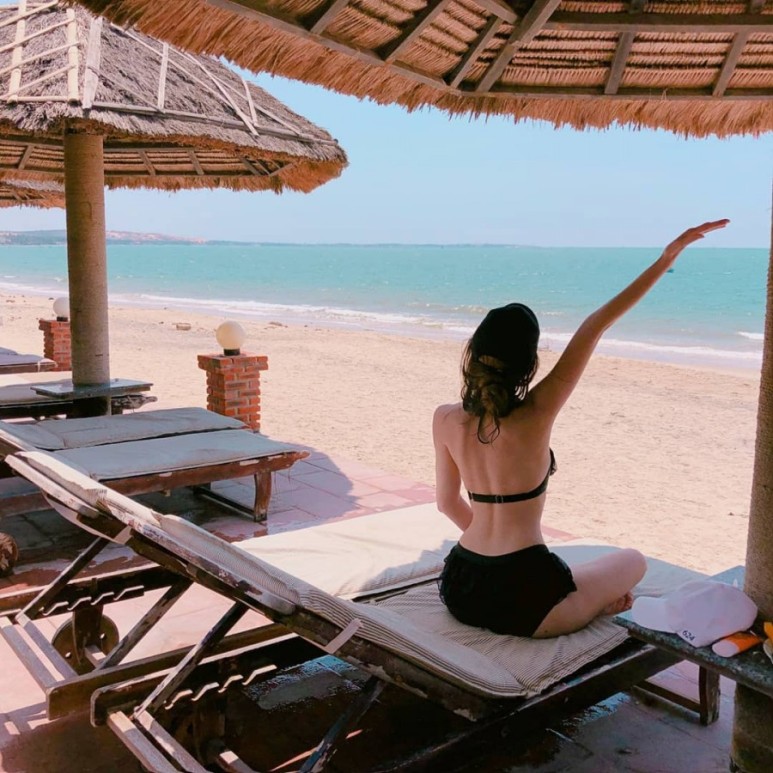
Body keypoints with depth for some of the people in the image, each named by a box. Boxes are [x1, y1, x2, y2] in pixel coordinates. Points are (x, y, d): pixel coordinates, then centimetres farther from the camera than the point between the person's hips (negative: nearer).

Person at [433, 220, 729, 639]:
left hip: (459, 590, 5)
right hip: (521, 601, -5)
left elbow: (449, 503, 7)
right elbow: (595, 326, -14)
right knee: (633, 562, 24)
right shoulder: (535, 416, -17)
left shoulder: (445, 420, -5)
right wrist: (667, 256, -11)